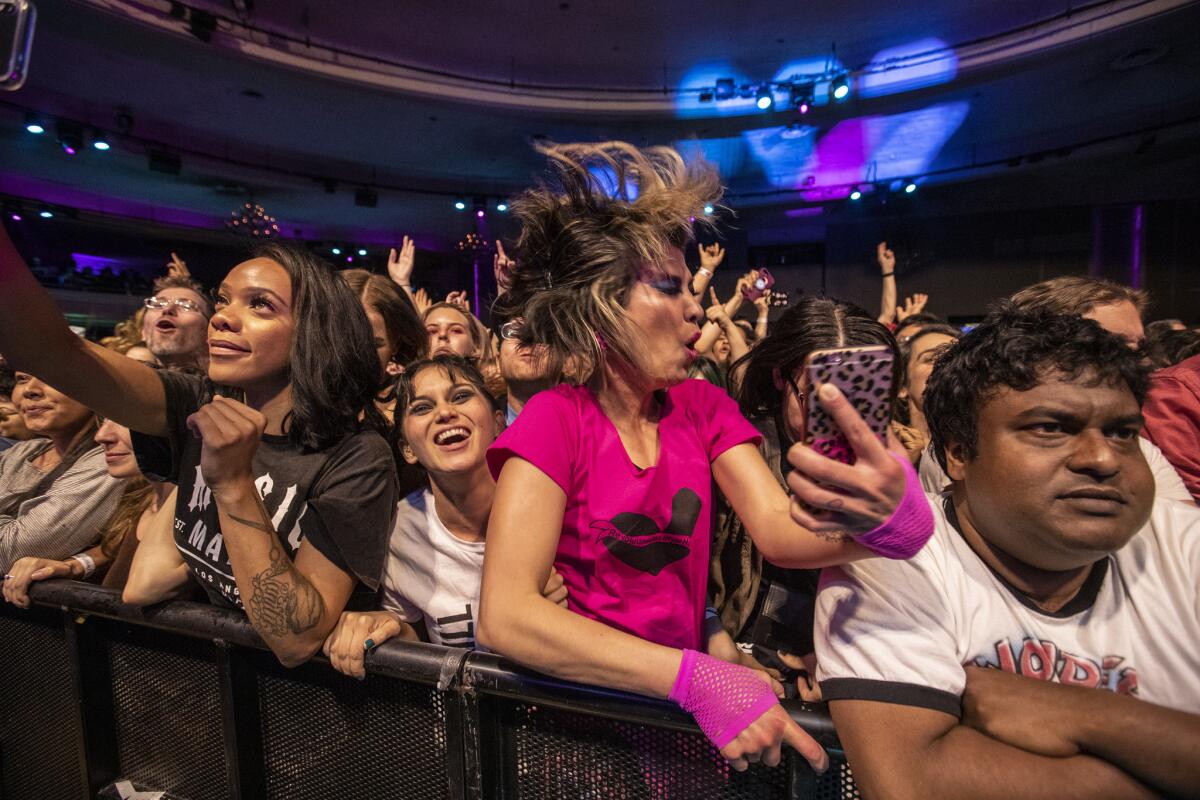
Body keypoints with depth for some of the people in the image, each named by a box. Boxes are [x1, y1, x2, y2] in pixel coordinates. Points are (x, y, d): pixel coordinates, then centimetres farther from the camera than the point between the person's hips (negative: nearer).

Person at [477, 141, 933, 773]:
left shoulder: (703, 407, -1)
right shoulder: (554, 419, -16)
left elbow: (779, 531, -12)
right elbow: (502, 616, -24)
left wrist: (884, 519, -31)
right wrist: (694, 678, -29)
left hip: (689, 695, 4)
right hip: (584, 697, -3)